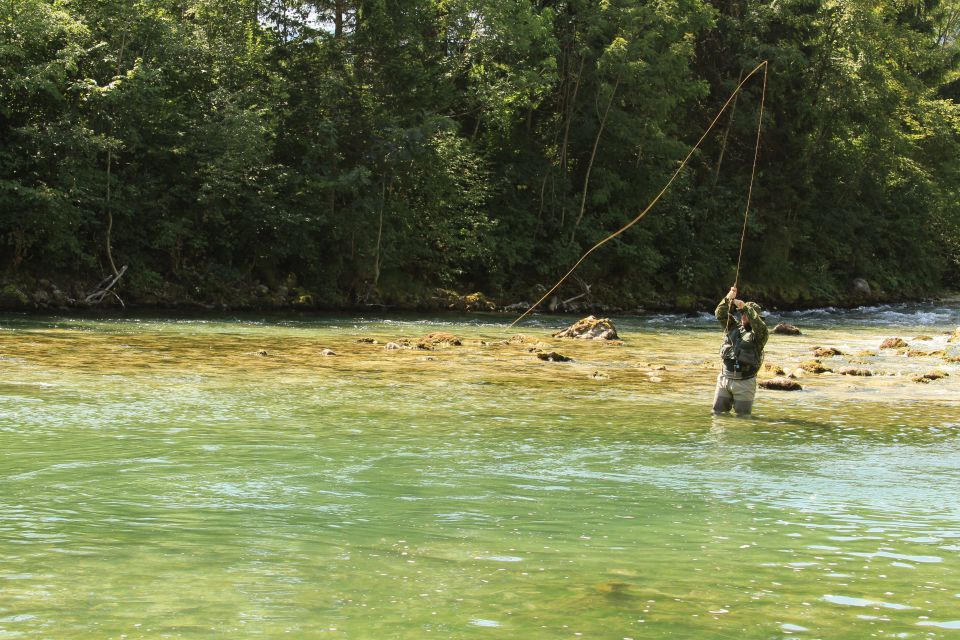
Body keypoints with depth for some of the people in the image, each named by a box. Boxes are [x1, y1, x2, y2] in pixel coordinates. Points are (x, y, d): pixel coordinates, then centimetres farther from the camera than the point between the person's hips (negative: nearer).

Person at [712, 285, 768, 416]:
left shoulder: (758, 335, -4)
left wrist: (745, 307, -27)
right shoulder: (733, 327, 11)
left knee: (743, 416, -1)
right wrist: (728, 298, -13)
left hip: (744, 382, -5)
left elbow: (760, 326, -25)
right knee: (717, 413, 7)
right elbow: (720, 314, 3)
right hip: (724, 379, 5)